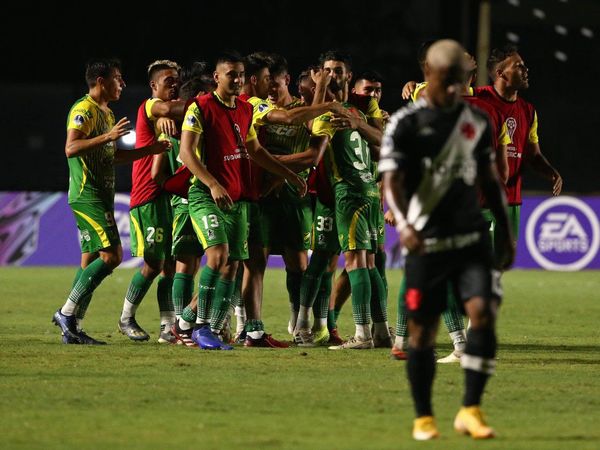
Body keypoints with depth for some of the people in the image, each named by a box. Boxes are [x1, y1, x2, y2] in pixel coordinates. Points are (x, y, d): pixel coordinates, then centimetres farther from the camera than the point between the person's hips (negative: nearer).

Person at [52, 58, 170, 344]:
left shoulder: (105, 112, 21)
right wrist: (108, 136, -31)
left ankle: (72, 329, 7)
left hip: (100, 197, 10)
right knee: (111, 255, -15)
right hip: (88, 196, -10)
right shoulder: (84, 110, -12)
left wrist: (150, 150, 22)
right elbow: (71, 148, -24)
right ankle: (67, 313, -12)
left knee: (91, 260, 7)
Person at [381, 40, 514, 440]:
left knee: (483, 312, -15)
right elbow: (391, 181, -13)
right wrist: (403, 223, -30)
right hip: (427, 242, -3)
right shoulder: (406, 123, -5)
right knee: (423, 330, 2)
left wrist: (507, 234, 15)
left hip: (472, 238, 3)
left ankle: (471, 410, -8)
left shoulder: (478, 122, 8)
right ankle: (423, 417, 17)